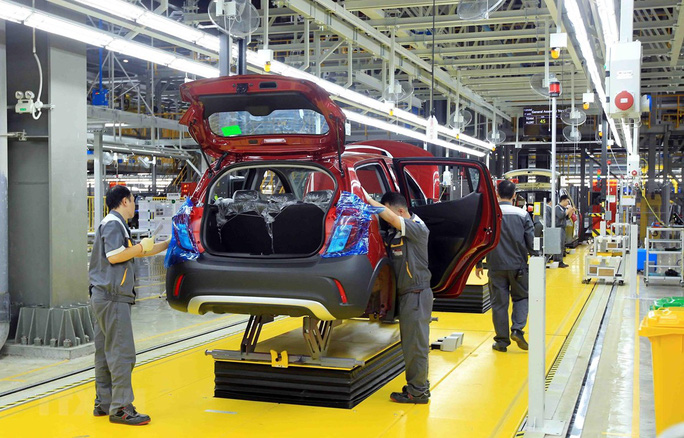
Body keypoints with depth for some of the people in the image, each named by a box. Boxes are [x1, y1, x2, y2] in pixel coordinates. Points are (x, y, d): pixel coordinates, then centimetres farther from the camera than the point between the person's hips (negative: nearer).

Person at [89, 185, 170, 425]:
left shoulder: (114, 224, 22)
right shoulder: (113, 223, -10)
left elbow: (138, 252, 25)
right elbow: (114, 256, -23)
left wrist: (169, 243, 28)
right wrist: (141, 247, -11)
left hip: (102, 297, 11)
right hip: (112, 297, -11)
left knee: (105, 353, 13)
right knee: (122, 354, -9)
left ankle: (103, 403, 20)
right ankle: (121, 408, -7)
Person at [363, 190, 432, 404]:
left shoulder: (419, 228, -15)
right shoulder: (397, 233, 11)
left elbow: (392, 218, -28)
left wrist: (369, 200, -22)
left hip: (417, 294, -9)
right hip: (405, 294, 9)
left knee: (415, 344, -4)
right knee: (410, 344, 15)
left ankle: (417, 392, 3)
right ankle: (418, 386, 25)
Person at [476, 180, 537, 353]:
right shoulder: (522, 214, -4)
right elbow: (531, 242, -2)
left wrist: (478, 264, 11)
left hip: (496, 266, 0)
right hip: (518, 265, 0)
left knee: (499, 303, 6)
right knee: (521, 297, 18)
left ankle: (502, 341, 11)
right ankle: (517, 329, -1)